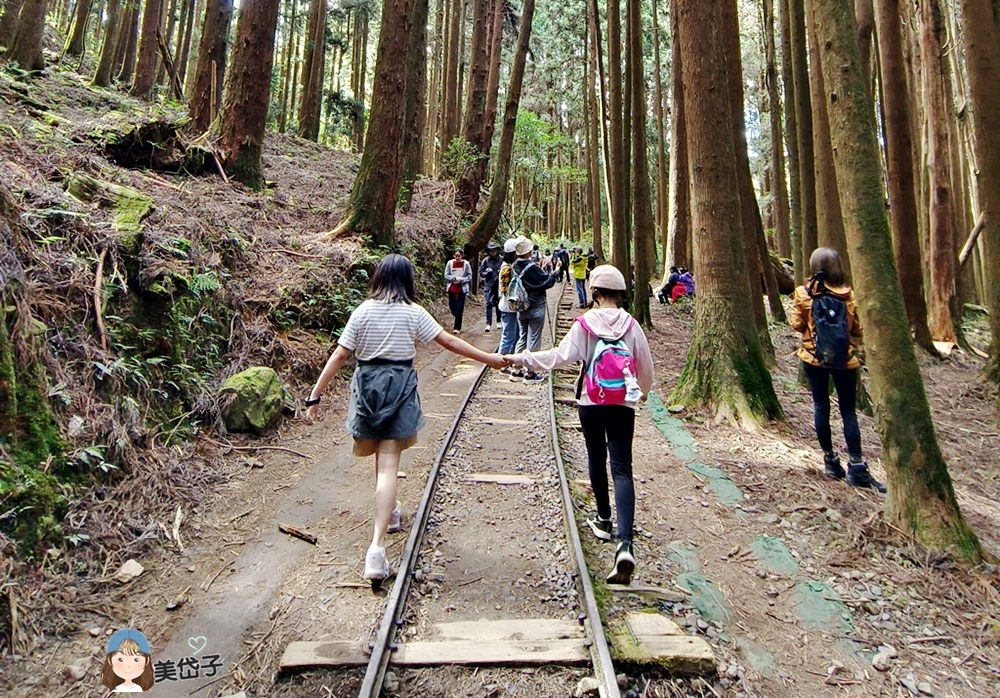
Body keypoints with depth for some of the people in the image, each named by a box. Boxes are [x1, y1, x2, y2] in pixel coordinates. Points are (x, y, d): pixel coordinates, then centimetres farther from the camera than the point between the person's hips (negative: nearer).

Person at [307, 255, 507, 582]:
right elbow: (449, 341, -2)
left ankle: (390, 511, 45)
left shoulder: (363, 311, -1)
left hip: (367, 386, 3)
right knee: (388, 465, -5)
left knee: (382, 456, 23)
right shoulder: (413, 313, -5)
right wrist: (489, 358, 7)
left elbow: (340, 355, -4)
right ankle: (376, 547, -12)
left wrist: (316, 394, 0)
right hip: (399, 388, -2)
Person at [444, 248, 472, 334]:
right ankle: (458, 319, 37)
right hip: (452, 288, 2)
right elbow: (446, 275, -1)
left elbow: (470, 276, -2)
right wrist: (454, 278, -16)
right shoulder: (450, 263, -2)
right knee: (452, 307, 5)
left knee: (459, 308, -4)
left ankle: (457, 328, 5)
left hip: (462, 289, -2)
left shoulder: (466, 264, -5)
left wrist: (461, 280, -17)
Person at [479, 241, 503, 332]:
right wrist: (487, 272, -14)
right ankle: (488, 324, -8)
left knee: (499, 304, 11)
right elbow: (481, 273, 5)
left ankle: (498, 322, 26)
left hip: (499, 285, 0)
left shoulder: (502, 260, -2)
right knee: (489, 304, -7)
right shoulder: (485, 261, 1)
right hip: (489, 286, 0)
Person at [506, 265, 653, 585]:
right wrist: (643, 390, 25)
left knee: (596, 458, 21)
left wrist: (521, 357, -7)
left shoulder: (584, 323, -8)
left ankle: (603, 519, 36)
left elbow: (561, 355, -14)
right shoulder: (630, 324, -2)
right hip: (623, 403, 1)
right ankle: (625, 544, -16)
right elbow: (646, 364, 5)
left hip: (590, 402, 0)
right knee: (622, 468, -3)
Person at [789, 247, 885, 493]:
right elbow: (857, 329, -2)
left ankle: (830, 459, 17)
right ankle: (856, 466, 4)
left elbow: (796, 325, -2)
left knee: (821, 406, 12)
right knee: (848, 411, 6)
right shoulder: (848, 294, -8)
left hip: (813, 358, 0)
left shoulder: (802, 294, -9)